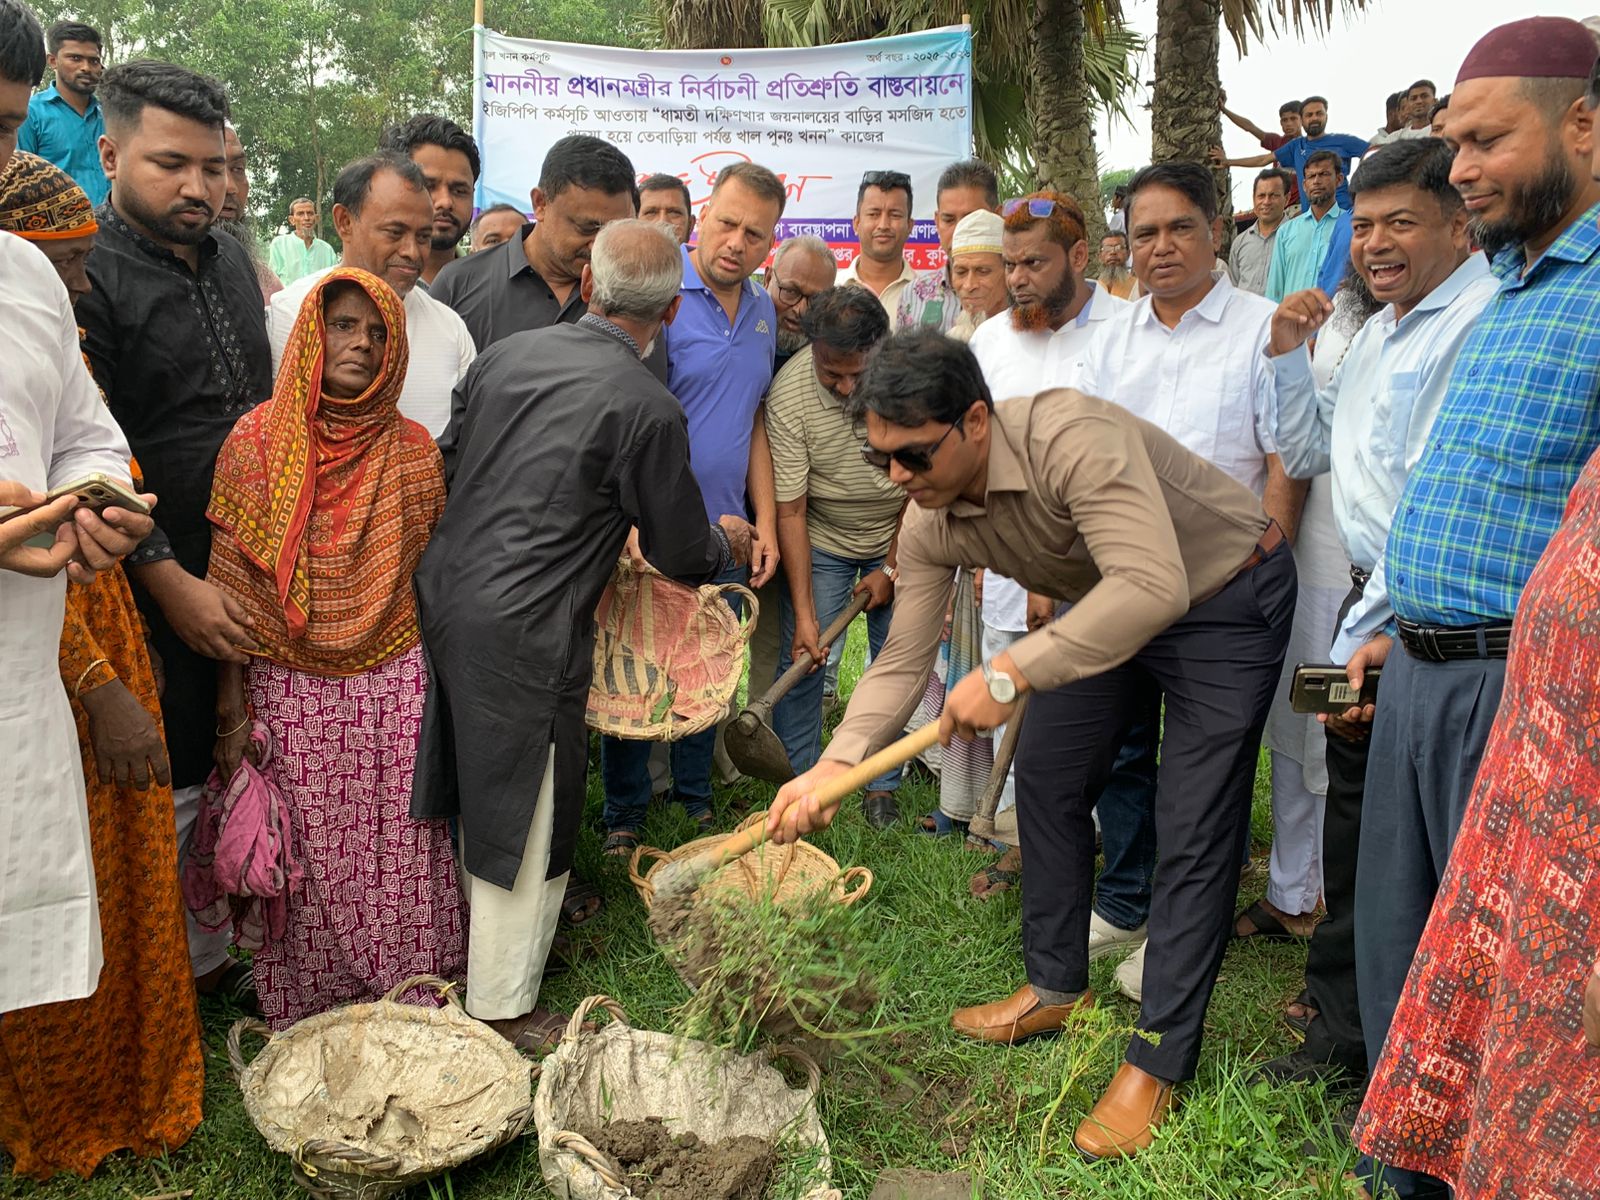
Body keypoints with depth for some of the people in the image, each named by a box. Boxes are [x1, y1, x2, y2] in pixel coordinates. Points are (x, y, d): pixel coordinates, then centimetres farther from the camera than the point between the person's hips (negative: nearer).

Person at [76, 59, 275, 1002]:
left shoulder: (231, 259, 10)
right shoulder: (85, 275, -12)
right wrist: (172, 581, -16)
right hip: (161, 590, -6)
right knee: (167, 793, 6)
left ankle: (218, 950, 34)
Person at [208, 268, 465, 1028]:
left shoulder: (412, 449, 4)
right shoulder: (257, 440, -3)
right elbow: (231, 585, -2)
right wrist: (233, 708, -4)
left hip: (395, 682, 2)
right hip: (289, 685, -1)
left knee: (399, 849, 4)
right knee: (309, 854, 5)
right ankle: (306, 1010, 24)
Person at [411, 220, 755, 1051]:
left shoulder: (504, 354, 5)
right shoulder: (649, 410, -13)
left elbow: (445, 465, 15)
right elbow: (683, 555, -4)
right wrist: (728, 545, 18)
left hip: (442, 596, 7)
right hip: (526, 631, -7)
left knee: (482, 799, 23)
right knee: (527, 819, 8)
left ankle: (473, 956, 43)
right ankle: (502, 1010, 22)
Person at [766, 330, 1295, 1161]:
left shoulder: (1071, 438, -38)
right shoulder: (930, 524, -14)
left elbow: (1153, 586, -47)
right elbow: (902, 661, -9)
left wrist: (1009, 674, -47)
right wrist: (833, 766, -22)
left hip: (1228, 596, -7)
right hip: (1108, 599, 7)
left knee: (1195, 834, -8)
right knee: (1047, 775, 11)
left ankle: (1158, 1061, 4)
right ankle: (1057, 986, 29)